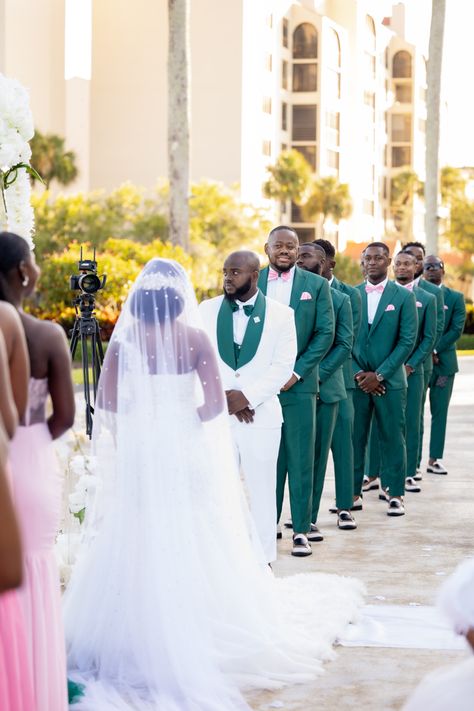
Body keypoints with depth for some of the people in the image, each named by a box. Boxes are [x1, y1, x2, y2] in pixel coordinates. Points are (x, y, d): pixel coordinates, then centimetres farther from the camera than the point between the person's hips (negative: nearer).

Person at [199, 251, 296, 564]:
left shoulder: (281, 314, 1)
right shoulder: (207, 310, 7)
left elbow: (283, 365, -4)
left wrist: (247, 397, -12)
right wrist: (223, 396, -8)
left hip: (261, 415, -1)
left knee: (262, 488, 2)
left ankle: (263, 559, 10)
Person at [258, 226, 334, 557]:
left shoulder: (316, 285, 5)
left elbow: (325, 333, 0)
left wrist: (296, 372, -8)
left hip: (298, 384, -1)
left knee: (301, 460, 0)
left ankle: (301, 530, 5)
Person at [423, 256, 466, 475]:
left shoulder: (455, 298, 5)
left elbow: (457, 329, -4)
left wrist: (434, 350, -13)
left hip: (443, 362, 1)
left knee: (439, 412, 4)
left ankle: (434, 460, 8)